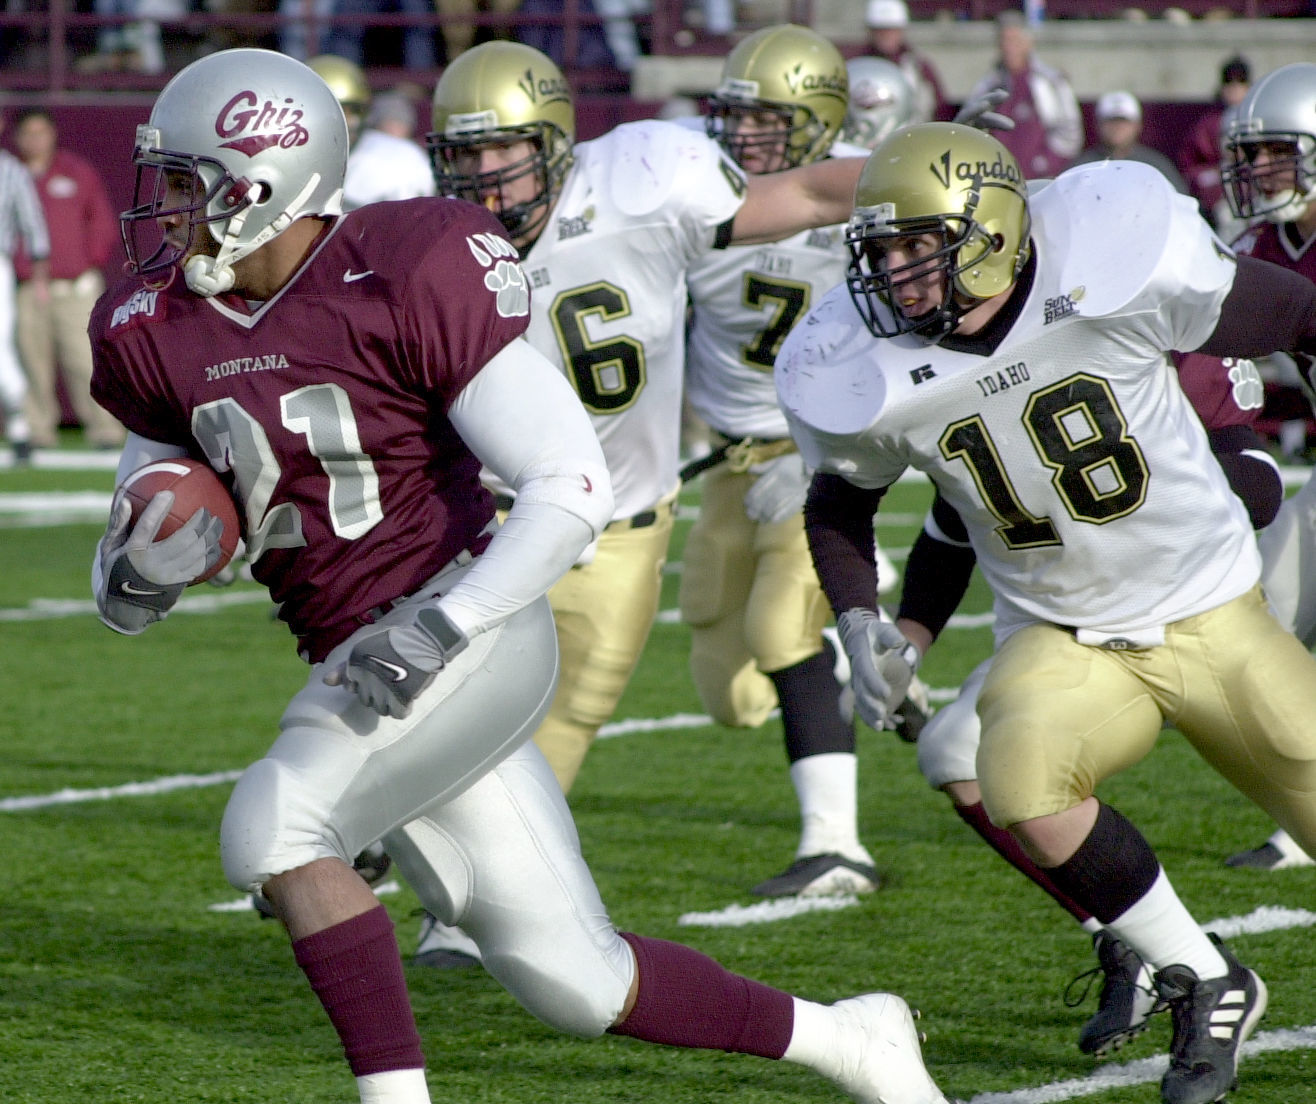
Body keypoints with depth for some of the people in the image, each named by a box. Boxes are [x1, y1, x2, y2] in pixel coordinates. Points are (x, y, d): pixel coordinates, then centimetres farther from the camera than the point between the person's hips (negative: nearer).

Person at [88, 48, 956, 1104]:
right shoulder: (161, 333, 4)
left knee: (276, 825, -25)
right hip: (361, 667, 7)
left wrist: (445, 624, -25)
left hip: (468, 632, -7)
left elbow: (574, 486, -17)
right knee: (573, 981, 7)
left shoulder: (401, 282, -16)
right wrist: (139, 573, -10)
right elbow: (124, 595, 14)